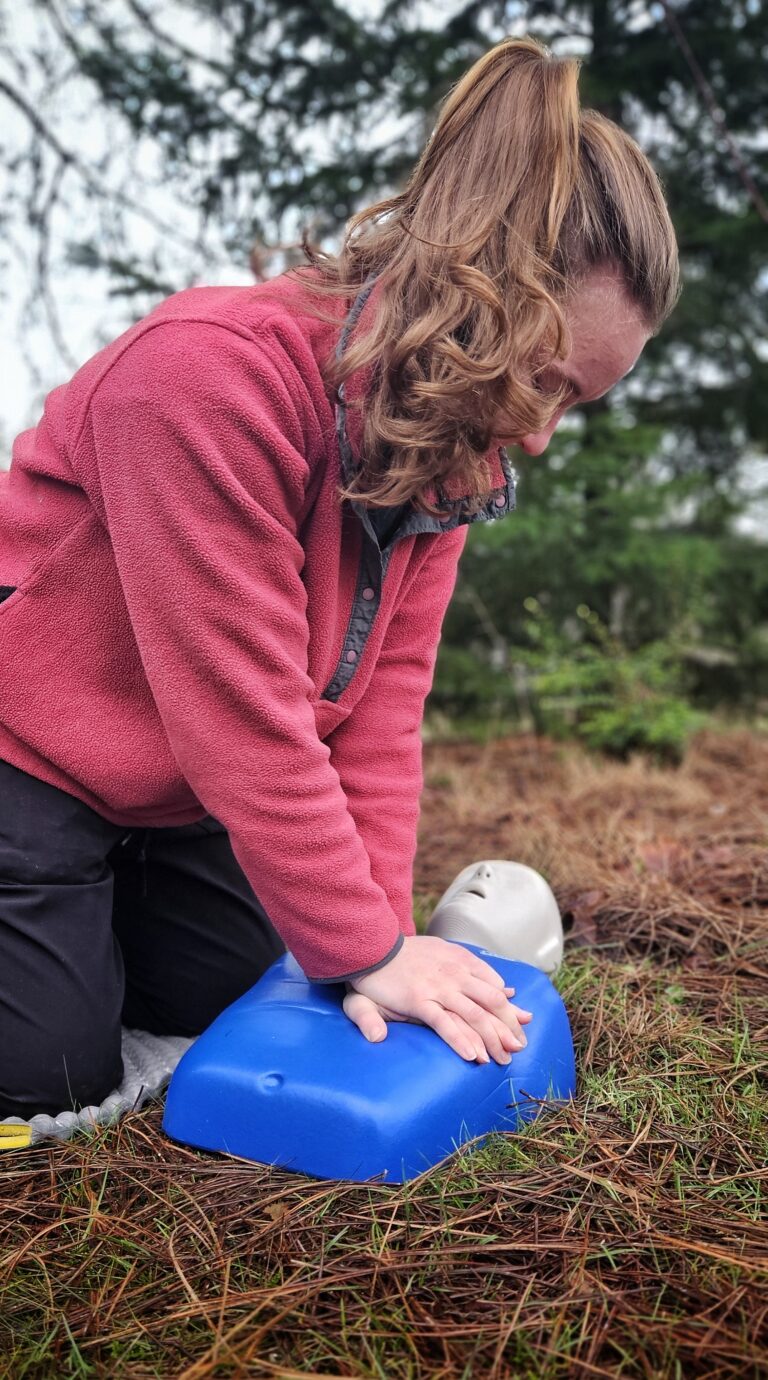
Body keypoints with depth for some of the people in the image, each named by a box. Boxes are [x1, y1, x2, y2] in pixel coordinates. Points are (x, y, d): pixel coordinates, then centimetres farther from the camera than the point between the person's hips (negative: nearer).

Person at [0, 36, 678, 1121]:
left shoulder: (449, 446, -7)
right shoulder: (209, 373, -32)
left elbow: (382, 706, -10)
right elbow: (245, 721, -32)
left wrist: (383, 931, -15)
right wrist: (364, 949, -25)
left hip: (189, 790, 7)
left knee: (235, 1004, 12)